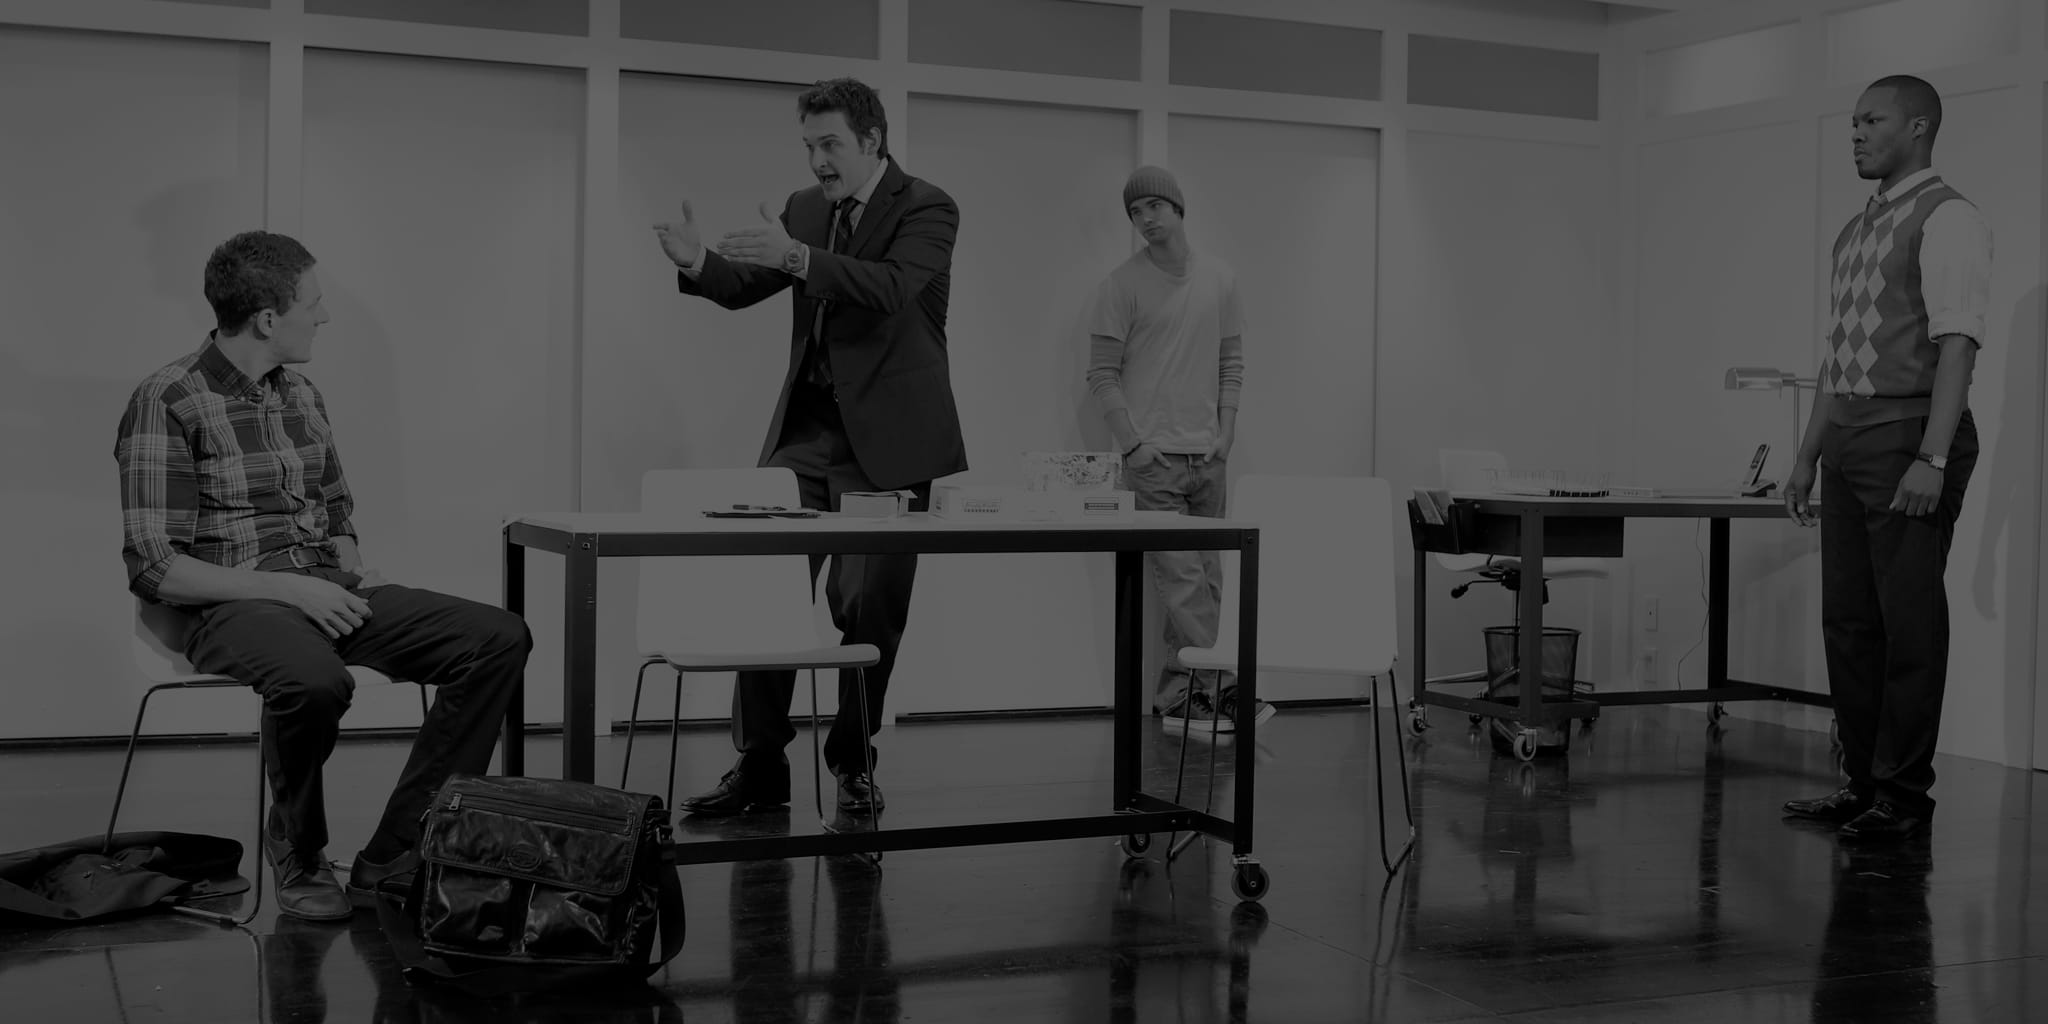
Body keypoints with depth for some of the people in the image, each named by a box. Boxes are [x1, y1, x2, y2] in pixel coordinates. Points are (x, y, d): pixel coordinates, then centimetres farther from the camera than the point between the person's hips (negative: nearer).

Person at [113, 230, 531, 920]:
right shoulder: (167, 404, -9)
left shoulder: (301, 396, 15)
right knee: (314, 678, -41)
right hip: (233, 606, -7)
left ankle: (393, 862, -12)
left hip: (324, 592, 7)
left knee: (500, 637, -12)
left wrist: (358, 572, 4)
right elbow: (154, 570, -13)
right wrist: (286, 586, -21)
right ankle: (298, 855, -10)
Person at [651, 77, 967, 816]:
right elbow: (745, 286, 6)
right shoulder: (804, 208, 12)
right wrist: (699, 263, -16)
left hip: (886, 438, -5)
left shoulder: (926, 209, -6)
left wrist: (798, 256, -37)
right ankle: (759, 763, 4)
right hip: (806, 428, 5)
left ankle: (854, 759, 16)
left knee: (868, 603, -1)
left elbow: (891, 286, -24)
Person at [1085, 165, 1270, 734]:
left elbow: (1232, 363, 14)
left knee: (1203, 580, 6)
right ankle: (1222, 689, -3)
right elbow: (1102, 374, -4)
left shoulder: (1219, 281, 9)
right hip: (1152, 457, -5)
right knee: (1183, 580, -8)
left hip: (1208, 457, 5)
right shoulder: (1123, 285, -4)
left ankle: (1177, 698, 14)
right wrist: (1132, 444, -11)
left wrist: (1225, 436, 3)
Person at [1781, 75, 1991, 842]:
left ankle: (1904, 794, 3)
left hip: (1910, 434, -8)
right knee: (1848, 618, 9)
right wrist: (1808, 455, 18)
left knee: (1910, 620, -4)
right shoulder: (1857, 230, 19)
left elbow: (1957, 344, -16)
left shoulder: (1945, 218, -7)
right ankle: (1863, 782, 16)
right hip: (1848, 435, 8)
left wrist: (1932, 459, -23)